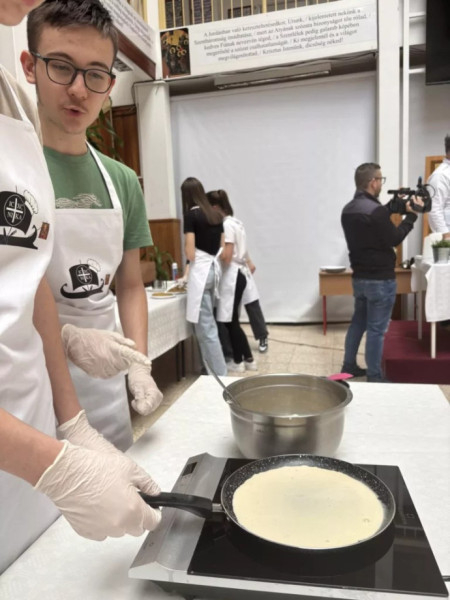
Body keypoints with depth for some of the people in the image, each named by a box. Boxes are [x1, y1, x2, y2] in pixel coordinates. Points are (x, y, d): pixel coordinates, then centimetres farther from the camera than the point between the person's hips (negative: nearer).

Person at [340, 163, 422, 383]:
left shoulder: (348, 209, 6)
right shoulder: (374, 210, -22)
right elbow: (394, 239, -14)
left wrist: (393, 204, 20)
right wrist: (411, 215, -4)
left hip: (359, 277, 9)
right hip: (380, 279, -8)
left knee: (358, 322, 19)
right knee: (376, 329, 0)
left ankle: (349, 367, 27)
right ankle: (374, 378, 11)